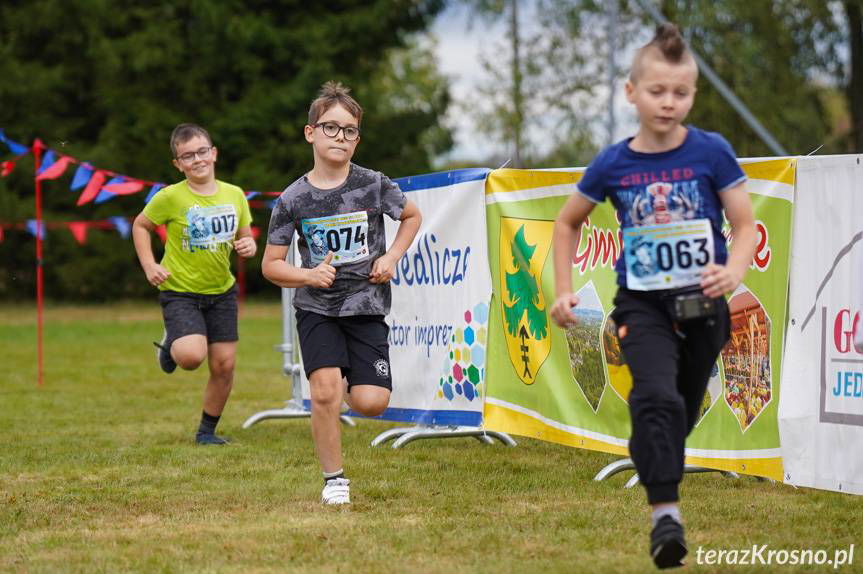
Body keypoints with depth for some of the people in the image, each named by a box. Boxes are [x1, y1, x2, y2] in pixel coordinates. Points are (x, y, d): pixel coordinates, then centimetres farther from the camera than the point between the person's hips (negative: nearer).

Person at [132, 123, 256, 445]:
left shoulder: (234, 195, 0)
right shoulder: (170, 198, -12)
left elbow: (245, 238, 13)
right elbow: (140, 226, 3)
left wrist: (249, 247, -11)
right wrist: (149, 265, -8)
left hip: (222, 291, 4)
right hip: (180, 290, -4)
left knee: (224, 365, 2)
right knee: (192, 356, -25)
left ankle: (207, 431, 22)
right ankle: (169, 346, 13)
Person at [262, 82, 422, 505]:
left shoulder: (373, 185, -4)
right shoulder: (293, 200, -5)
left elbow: (412, 216, 17)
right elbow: (271, 264, 2)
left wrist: (392, 256, 2)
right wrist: (308, 275, -16)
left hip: (367, 306, 1)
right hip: (316, 307, 0)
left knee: (370, 403, -11)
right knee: (325, 390, -20)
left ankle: (353, 386, 28)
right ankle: (334, 480, -2)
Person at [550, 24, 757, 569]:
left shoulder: (712, 152, -7)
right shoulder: (614, 164, -3)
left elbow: (746, 225, -4)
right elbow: (568, 222, 13)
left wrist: (734, 270, -23)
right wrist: (564, 292, 7)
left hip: (702, 303, 1)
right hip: (643, 303, -1)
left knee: (681, 414, 14)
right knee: (657, 397, -24)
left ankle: (656, 475, 39)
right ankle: (666, 514, -25)